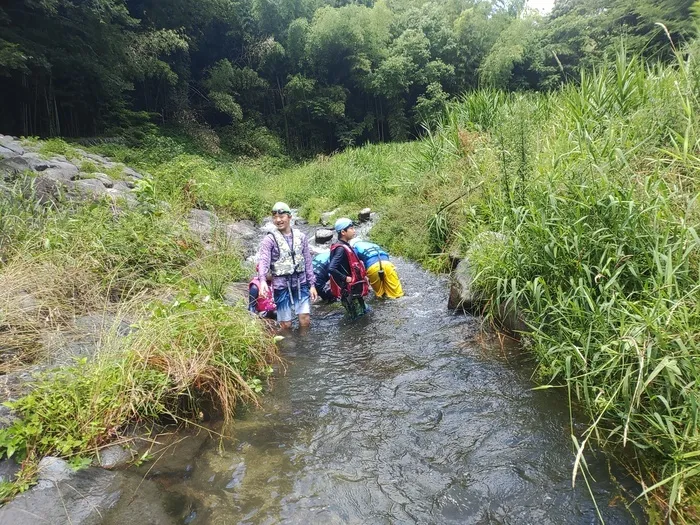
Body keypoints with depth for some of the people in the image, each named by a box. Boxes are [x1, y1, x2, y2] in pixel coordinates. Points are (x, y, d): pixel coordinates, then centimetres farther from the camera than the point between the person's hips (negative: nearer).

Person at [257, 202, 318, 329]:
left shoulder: (301, 237, 6)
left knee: (305, 321, -1)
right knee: (286, 325, 3)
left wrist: (312, 284, 5)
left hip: (301, 284, 3)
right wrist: (262, 280, -37)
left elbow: (308, 262, 9)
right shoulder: (269, 239, -5)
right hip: (281, 285, -2)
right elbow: (263, 261, -19)